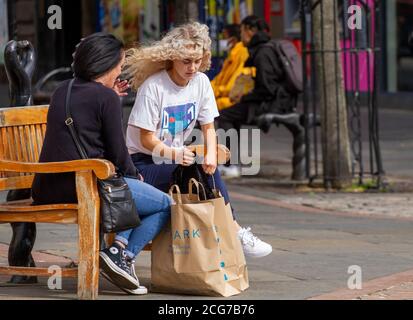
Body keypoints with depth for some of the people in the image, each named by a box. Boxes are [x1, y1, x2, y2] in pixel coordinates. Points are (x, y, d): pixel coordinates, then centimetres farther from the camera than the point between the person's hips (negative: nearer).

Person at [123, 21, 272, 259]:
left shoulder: (201, 82, 0)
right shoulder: (153, 87, -17)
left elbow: (208, 127, 3)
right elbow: (146, 139, -15)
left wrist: (211, 154, -19)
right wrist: (174, 154, -33)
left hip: (177, 158, 5)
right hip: (144, 163, -5)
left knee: (208, 168, -26)